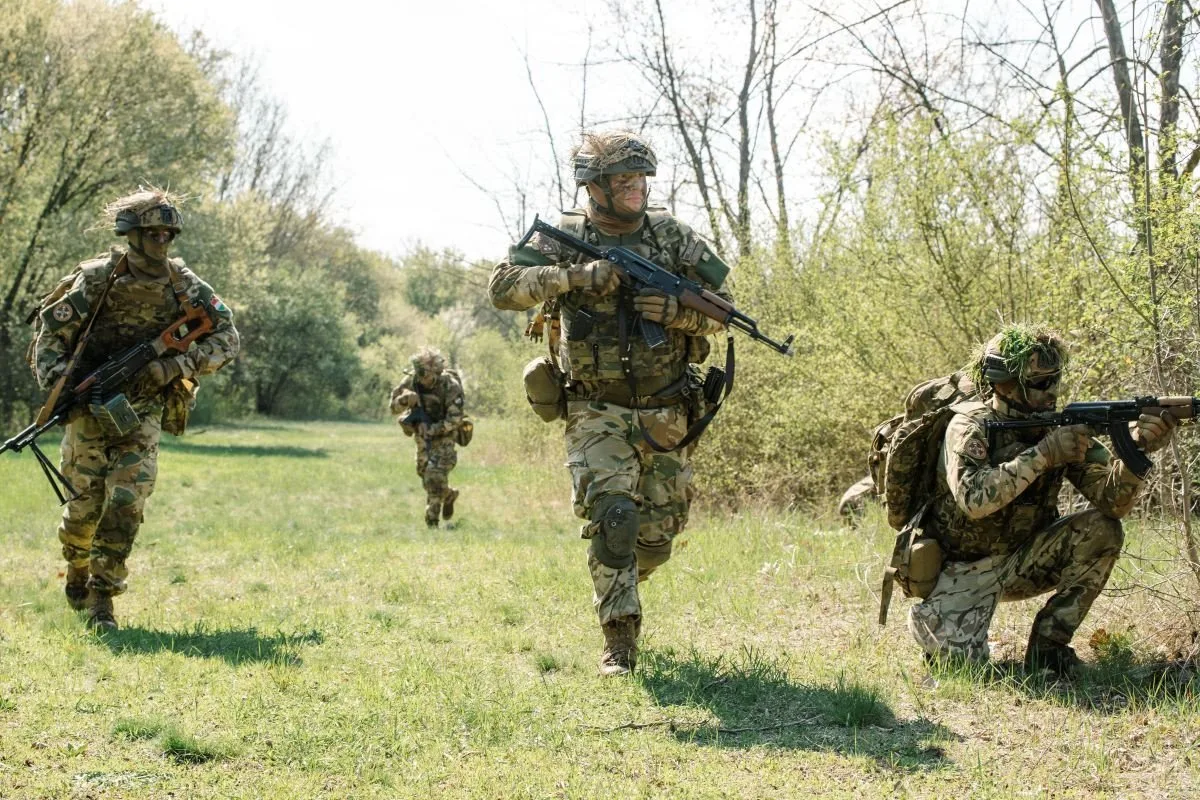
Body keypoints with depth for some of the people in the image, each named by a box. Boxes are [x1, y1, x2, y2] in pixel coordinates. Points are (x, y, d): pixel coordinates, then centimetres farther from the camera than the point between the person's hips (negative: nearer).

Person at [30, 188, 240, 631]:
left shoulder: (185, 285, -4)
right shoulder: (95, 279, -9)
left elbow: (227, 337, -4)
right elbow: (51, 333, -3)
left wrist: (177, 366, -17)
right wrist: (56, 380, -18)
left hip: (143, 409, 1)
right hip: (90, 405, -1)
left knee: (126, 504, -11)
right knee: (86, 502, 0)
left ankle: (102, 597, -2)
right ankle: (77, 568, 31)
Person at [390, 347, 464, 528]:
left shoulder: (450, 386, -24)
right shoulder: (410, 381, -12)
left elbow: (455, 420, -23)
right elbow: (394, 407, -8)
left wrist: (431, 430, -32)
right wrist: (404, 400, -31)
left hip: (443, 434, -5)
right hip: (422, 435, 5)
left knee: (435, 478, -17)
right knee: (425, 474, 14)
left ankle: (432, 522, -11)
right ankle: (449, 495, 43)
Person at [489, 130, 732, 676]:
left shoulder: (672, 237, 1)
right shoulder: (565, 238, -5)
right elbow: (503, 287, -15)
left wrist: (679, 312, -18)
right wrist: (575, 276, -25)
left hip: (665, 413, 3)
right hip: (598, 415, -3)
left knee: (658, 532, 9)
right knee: (613, 516, -19)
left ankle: (616, 584, 42)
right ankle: (619, 641, -11)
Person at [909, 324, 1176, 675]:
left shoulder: (1060, 427, -6)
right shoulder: (969, 428, -20)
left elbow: (1111, 499, -15)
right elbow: (974, 498, -38)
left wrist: (1137, 449, -33)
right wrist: (1044, 455, -37)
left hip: (1020, 561, 5)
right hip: (963, 571, -5)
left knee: (1101, 530, -16)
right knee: (965, 662, -26)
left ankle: (1048, 646, -4)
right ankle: (928, 619, 12)